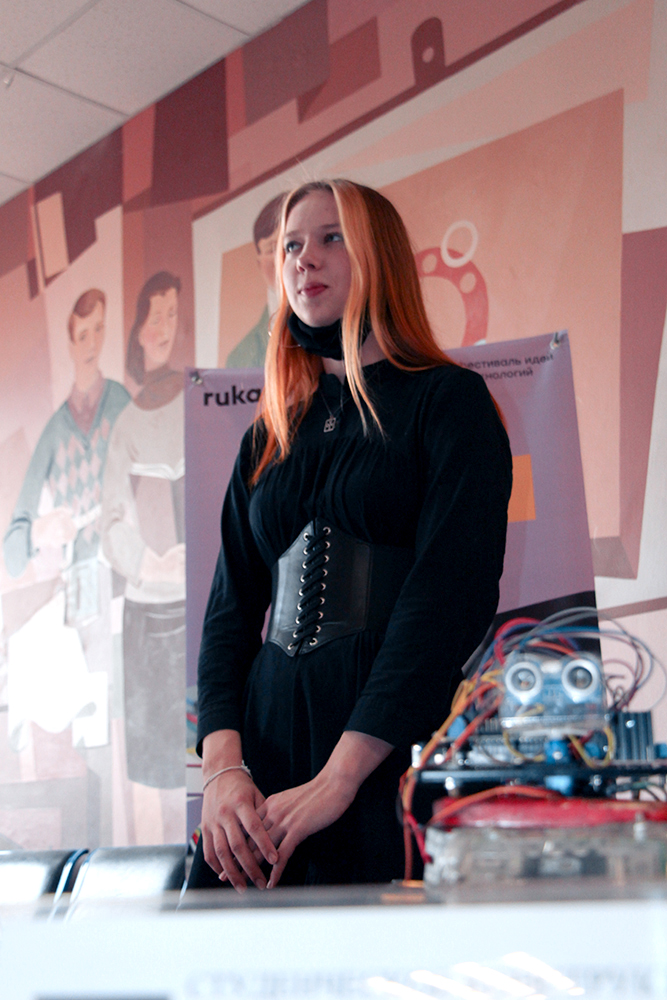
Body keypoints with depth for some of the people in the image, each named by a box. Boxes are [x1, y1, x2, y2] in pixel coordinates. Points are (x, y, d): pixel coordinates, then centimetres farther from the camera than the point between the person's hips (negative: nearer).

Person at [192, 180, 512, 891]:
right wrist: (222, 766, -6)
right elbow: (232, 601, 11)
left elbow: (453, 591, -11)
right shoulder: (271, 431, 17)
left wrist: (338, 777, -19)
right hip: (269, 727, 5)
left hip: (393, 738, -4)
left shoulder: (449, 398, 1)